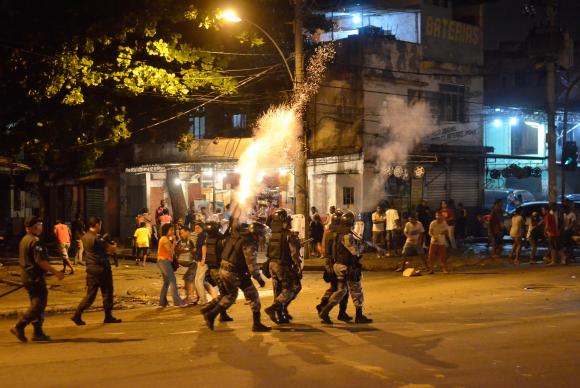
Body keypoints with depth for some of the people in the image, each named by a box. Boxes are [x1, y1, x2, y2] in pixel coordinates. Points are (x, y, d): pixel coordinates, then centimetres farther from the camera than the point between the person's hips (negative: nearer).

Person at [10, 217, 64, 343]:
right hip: (35, 277, -10)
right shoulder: (35, 241, -17)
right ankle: (19, 327, -8)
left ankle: (38, 332, 14)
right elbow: (40, 261, -23)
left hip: (26, 276, 10)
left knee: (36, 304, 13)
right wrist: (56, 272, -19)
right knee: (38, 305, -6)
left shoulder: (24, 240, 14)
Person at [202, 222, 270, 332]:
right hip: (235, 273, -8)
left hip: (223, 269, 9)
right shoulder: (249, 244, -18)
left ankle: (211, 315, 19)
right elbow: (252, 264, -20)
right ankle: (257, 324, 5)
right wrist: (259, 279, -13)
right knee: (253, 295, 3)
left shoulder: (237, 234, 5)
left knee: (231, 294, 27)